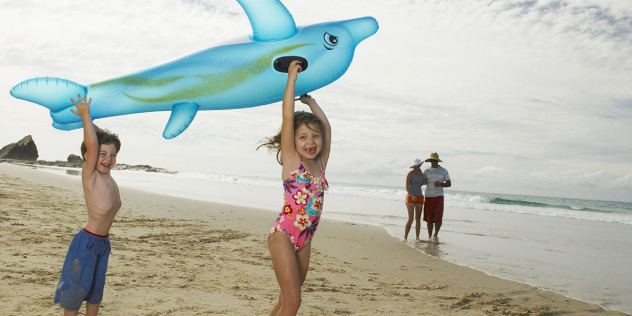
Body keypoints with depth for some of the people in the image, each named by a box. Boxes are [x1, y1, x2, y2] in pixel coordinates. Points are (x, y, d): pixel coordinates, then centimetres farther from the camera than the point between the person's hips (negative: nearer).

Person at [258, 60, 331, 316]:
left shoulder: (320, 164, 8)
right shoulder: (291, 160, -5)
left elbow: (326, 126, 19)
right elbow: (288, 117, -11)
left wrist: (310, 101, 24)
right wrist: (292, 78, -7)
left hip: (304, 239, 6)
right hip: (283, 235, -6)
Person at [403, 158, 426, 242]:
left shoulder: (420, 173, 8)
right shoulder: (410, 174, -9)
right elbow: (407, 187, -12)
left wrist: (424, 182, 1)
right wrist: (412, 196, -23)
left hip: (419, 197, 5)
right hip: (411, 197, -5)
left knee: (418, 219, 5)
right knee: (410, 219, -12)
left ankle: (417, 238, 10)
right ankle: (405, 237, -1)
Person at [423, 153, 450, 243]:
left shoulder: (443, 171, 5)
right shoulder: (427, 171, 9)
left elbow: (449, 184, 7)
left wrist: (440, 184, -11)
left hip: (439, 196, -1)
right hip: (428, 197, 2)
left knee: (438, 217, -11)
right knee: (429, 218, 3)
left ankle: (435, 235, 6)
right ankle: (430, 237, 16)